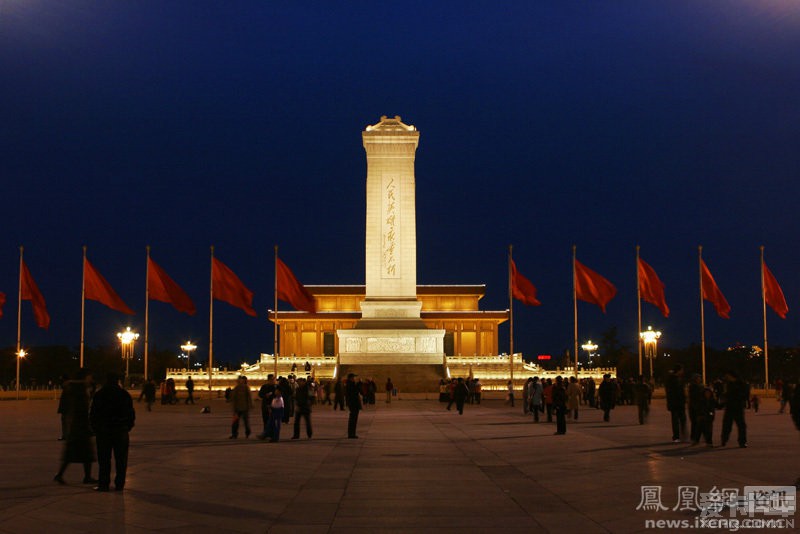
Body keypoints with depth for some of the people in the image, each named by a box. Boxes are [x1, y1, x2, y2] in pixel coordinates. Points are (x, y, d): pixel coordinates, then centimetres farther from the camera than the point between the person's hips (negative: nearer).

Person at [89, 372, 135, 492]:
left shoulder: (99, 394, 0)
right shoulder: (125, 395, 4)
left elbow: (93, 414, 1)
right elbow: (131, 414, 6)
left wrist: (95, 428, 10)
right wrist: (128, 427, 15)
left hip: (103, 431, -1)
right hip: (121, 431, 1)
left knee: (104, 460, 3)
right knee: (121, 460, 6)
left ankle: (103, 484, 1)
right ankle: (119, 484, 5)